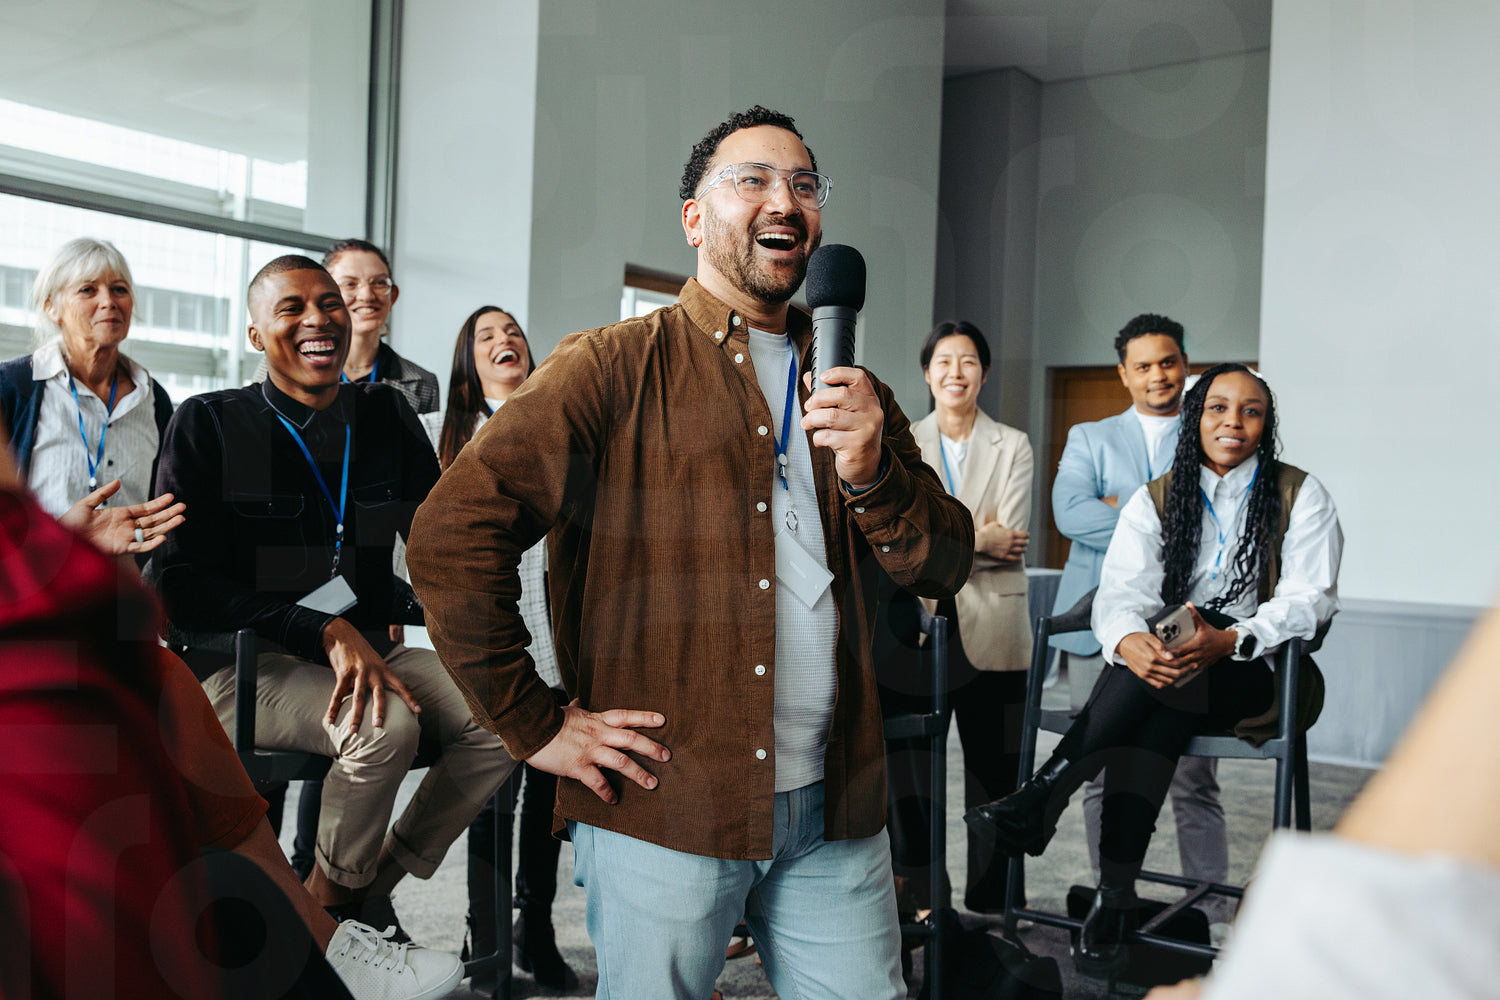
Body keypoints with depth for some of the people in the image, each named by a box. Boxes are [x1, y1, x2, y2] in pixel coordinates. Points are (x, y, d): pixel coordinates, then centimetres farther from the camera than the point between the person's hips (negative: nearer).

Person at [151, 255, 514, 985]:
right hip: (242, 665, -4)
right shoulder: (209, 425, -4)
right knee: (384, 724, -32)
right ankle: (328, 897, -3)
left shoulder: (384, 417, 8)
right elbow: (184, 585, -11)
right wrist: (326, 632, -21)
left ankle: (378, 879, 1)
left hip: (367, 648, 5)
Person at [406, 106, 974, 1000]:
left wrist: (873, 477, -11)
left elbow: (946, 567, 8)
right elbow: (451, 537, -11)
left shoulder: (854, 391, 12)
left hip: (838, 809, 5)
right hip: (662, 808, -4)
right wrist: (535, 725, -11)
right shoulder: (612, 371, -5)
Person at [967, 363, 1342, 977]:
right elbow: (1121, 592, -5)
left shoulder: (1301, 495, 6)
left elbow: (1311, 599, -6)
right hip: (1164, 659, 2)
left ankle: (1040, 799, -36)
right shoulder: (1155, 499, 10)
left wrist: (1229, 641, -26)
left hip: (1255, 669, -2)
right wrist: (1128, 640, -31)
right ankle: (1115, 899, -38)